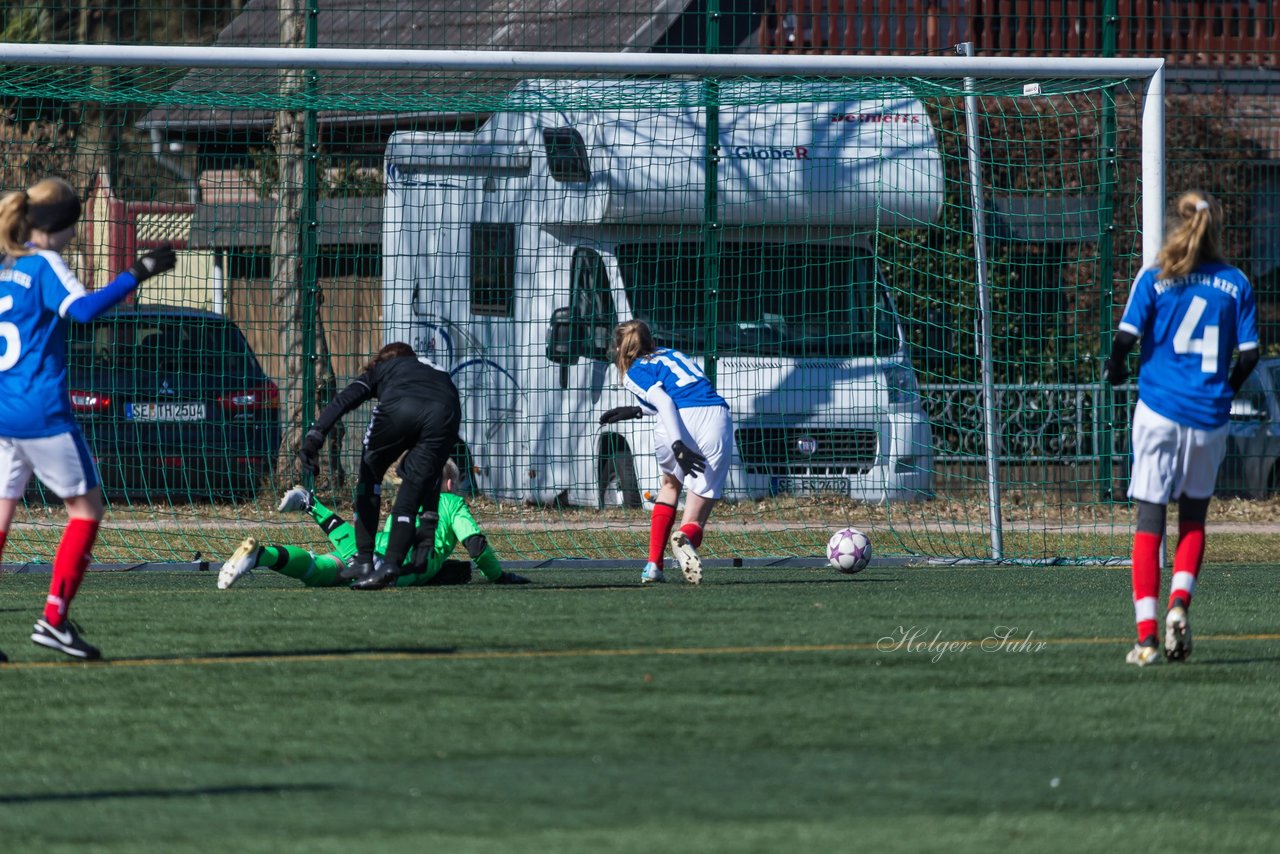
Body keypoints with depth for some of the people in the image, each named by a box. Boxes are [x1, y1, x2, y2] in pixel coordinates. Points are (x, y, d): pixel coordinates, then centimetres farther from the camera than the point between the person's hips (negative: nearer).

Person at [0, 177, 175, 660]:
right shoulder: (44, 264, -9)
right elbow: (84, 308, -25)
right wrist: (136, 275, -24)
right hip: (41, 415, -7)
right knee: (87, 507, 5)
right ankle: (54, 618, -4)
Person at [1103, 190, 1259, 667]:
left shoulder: (1155, 279, -1)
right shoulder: (1236, 284, 4)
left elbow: (1126, 336, -9)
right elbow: (1249, 353, 2)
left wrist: (1114, 369, 12)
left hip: (1159, 410, -2)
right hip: (1209, 414, 2)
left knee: (1149, 521, 2)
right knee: (1194, 517, 18)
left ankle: (1147, 637, -5)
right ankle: (1180, 601, -5)